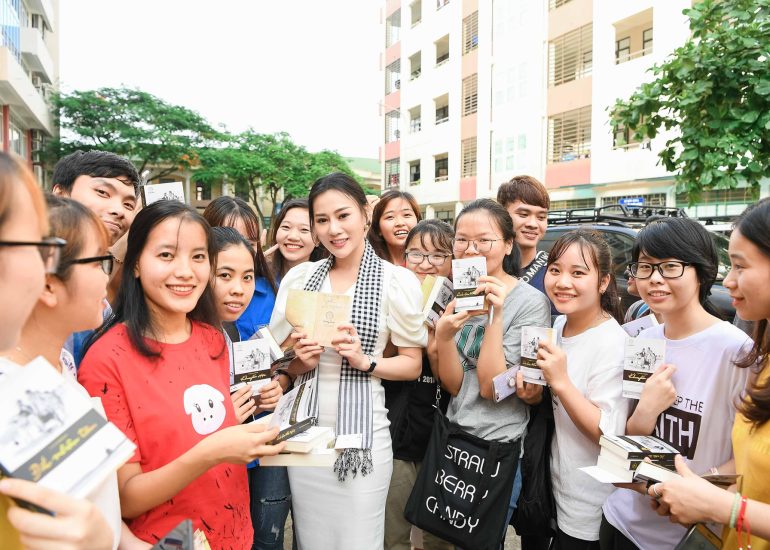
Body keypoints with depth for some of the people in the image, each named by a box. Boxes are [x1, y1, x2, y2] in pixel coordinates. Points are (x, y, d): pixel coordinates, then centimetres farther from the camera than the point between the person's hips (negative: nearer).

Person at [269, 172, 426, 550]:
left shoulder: (398, 280, -7)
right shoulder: (298, 278, 2)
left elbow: (412, 365, -2)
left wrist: (364, 361, -18)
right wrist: (302, 361, -11)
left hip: (361, 434, -3)